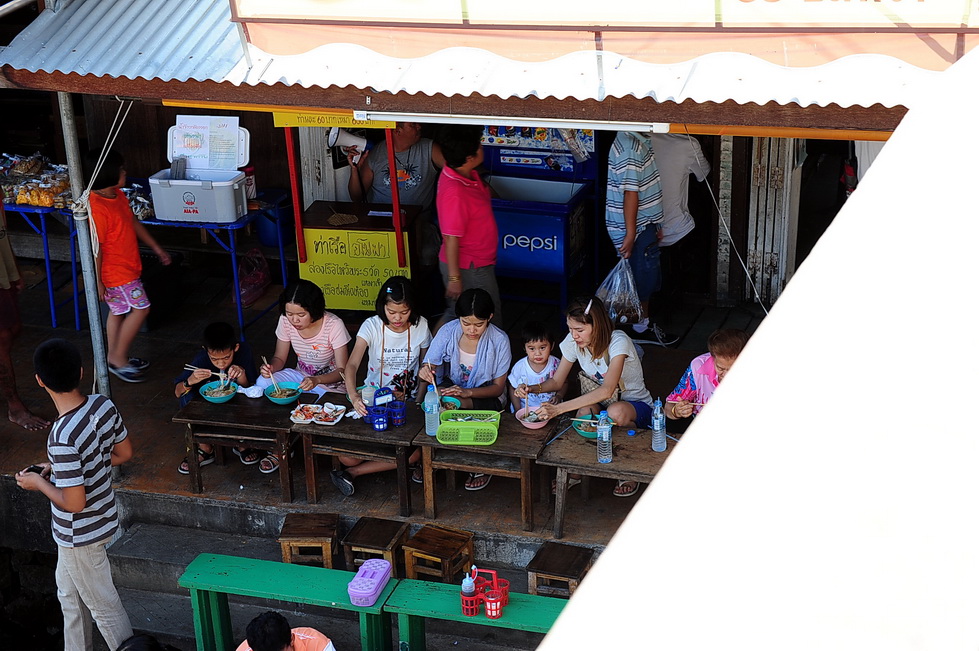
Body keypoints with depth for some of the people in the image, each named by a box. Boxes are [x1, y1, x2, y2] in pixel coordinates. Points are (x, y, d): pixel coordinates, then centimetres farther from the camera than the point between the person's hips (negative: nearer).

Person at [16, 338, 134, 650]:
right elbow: (124, 453, 4)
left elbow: (74, 502, -30)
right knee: (70, 594, 29)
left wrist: (38, 482, -12)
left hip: (80, 534, -8)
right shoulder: (104, 406, -12)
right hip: (103, 517, 8)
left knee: (103, 606, 13)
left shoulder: (63, 438, -35)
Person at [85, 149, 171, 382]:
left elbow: (134, 223, 16)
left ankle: (116, 358, 32)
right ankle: (118, 359, 8)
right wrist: (97, 282, -20)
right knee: (140, 309, -2)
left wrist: (157, 248, 20)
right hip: (114, 272, -9)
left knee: (118, 312, 19)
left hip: (127, 266, 9)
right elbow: (95, 248, -24)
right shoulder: (96, 208, -28)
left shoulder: (118, 196, 2)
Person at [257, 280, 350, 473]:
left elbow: (342, 371, -20)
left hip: (330, 382, -4)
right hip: (301, 376, 5)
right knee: (263, 382, -23)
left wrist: (317, 380, -39)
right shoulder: (286, 322, -11)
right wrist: (271, 367, -26)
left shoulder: (333, 325, -24)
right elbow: (280, 358, 0)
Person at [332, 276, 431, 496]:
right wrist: (354, 397, -45)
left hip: (407, 402, 1)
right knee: (346, 457, -20)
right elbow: (351, 365, -26)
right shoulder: (372, 326, -14)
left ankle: (352, 472, -9)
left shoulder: (420, 326, -7)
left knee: (415, 454, -24)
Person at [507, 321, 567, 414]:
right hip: (525, 409, -1)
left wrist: (558, 396, -6)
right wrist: (518, 411, -5)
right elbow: (513, 389, 5)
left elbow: (564, 383, 13)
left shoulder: (556, 364, -5)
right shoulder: (520, 367, -8)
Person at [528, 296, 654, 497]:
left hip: (636, 405, -3)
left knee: (615, 412, -38)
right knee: (586, 409, -33)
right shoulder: (573, 342, -11)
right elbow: (557, 381, 0)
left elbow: (606, 391, -39)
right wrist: (532, 389, -24)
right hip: (599, 403, 3)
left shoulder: (618, 342, -28)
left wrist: (559, 408, -45)